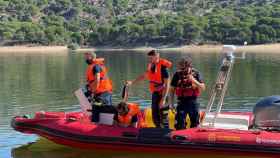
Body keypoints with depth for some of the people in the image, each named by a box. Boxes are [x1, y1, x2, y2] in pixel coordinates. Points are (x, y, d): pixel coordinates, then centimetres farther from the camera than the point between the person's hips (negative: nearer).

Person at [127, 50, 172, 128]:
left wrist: (163, 99, -23)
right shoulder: (151, 65, 5)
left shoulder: (163, 67, -19)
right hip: (154, 93, 8)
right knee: (155, 116, 15)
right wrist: (132, 82, 22)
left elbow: (167, 84, -20)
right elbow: (144, 75, 23)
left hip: (162, 94, -8)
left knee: (162, 116, -7)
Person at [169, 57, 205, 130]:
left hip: (193, 101, 1)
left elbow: (203, 88, -5)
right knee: (180, 125, -6)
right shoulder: (177, 75, -2)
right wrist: (172, 104, 0)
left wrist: (194, 80, -20)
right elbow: (172, 90, 4)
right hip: (182, 101, -1)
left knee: (195, 124, 9)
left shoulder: (196, 74, 0)